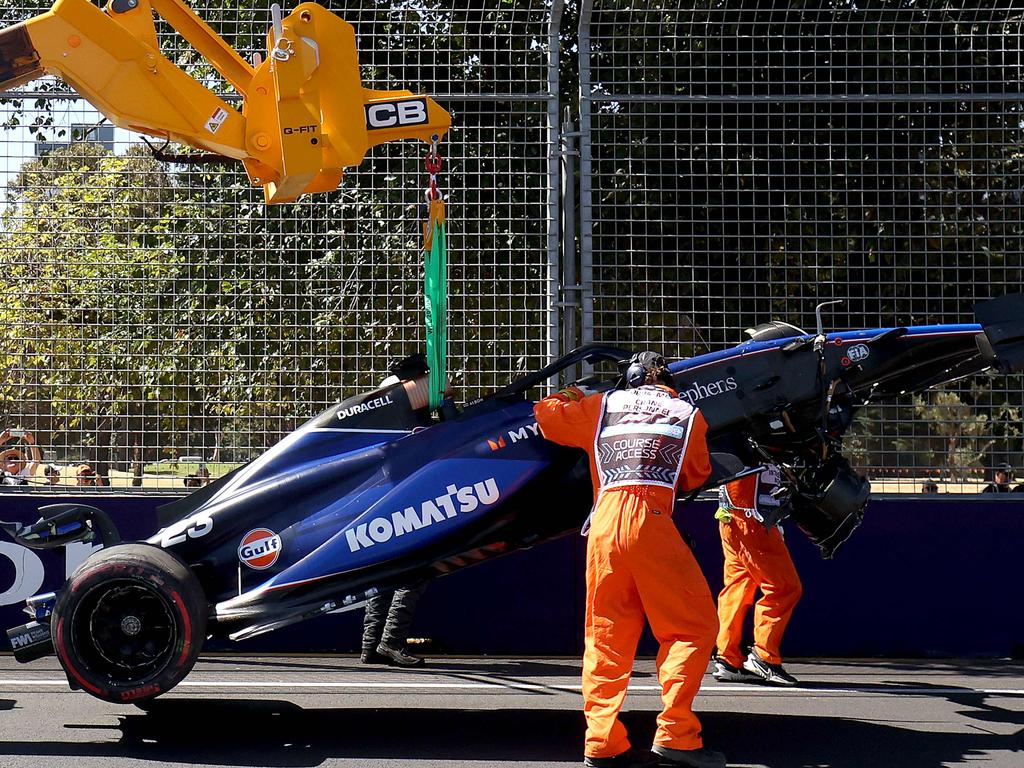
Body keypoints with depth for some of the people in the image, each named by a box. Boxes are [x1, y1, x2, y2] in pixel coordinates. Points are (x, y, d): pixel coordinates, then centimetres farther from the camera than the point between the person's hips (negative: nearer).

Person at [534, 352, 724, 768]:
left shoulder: (601, 405, 22)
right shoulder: (688, 414, 20)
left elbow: (546, 414, 28)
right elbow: (696, 477, 28)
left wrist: (569, 397, 47)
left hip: (602, 523, 3)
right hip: (650, 520, -3)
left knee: (606, 637, 10)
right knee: (694, 626, 3)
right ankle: (674, 734, -8)